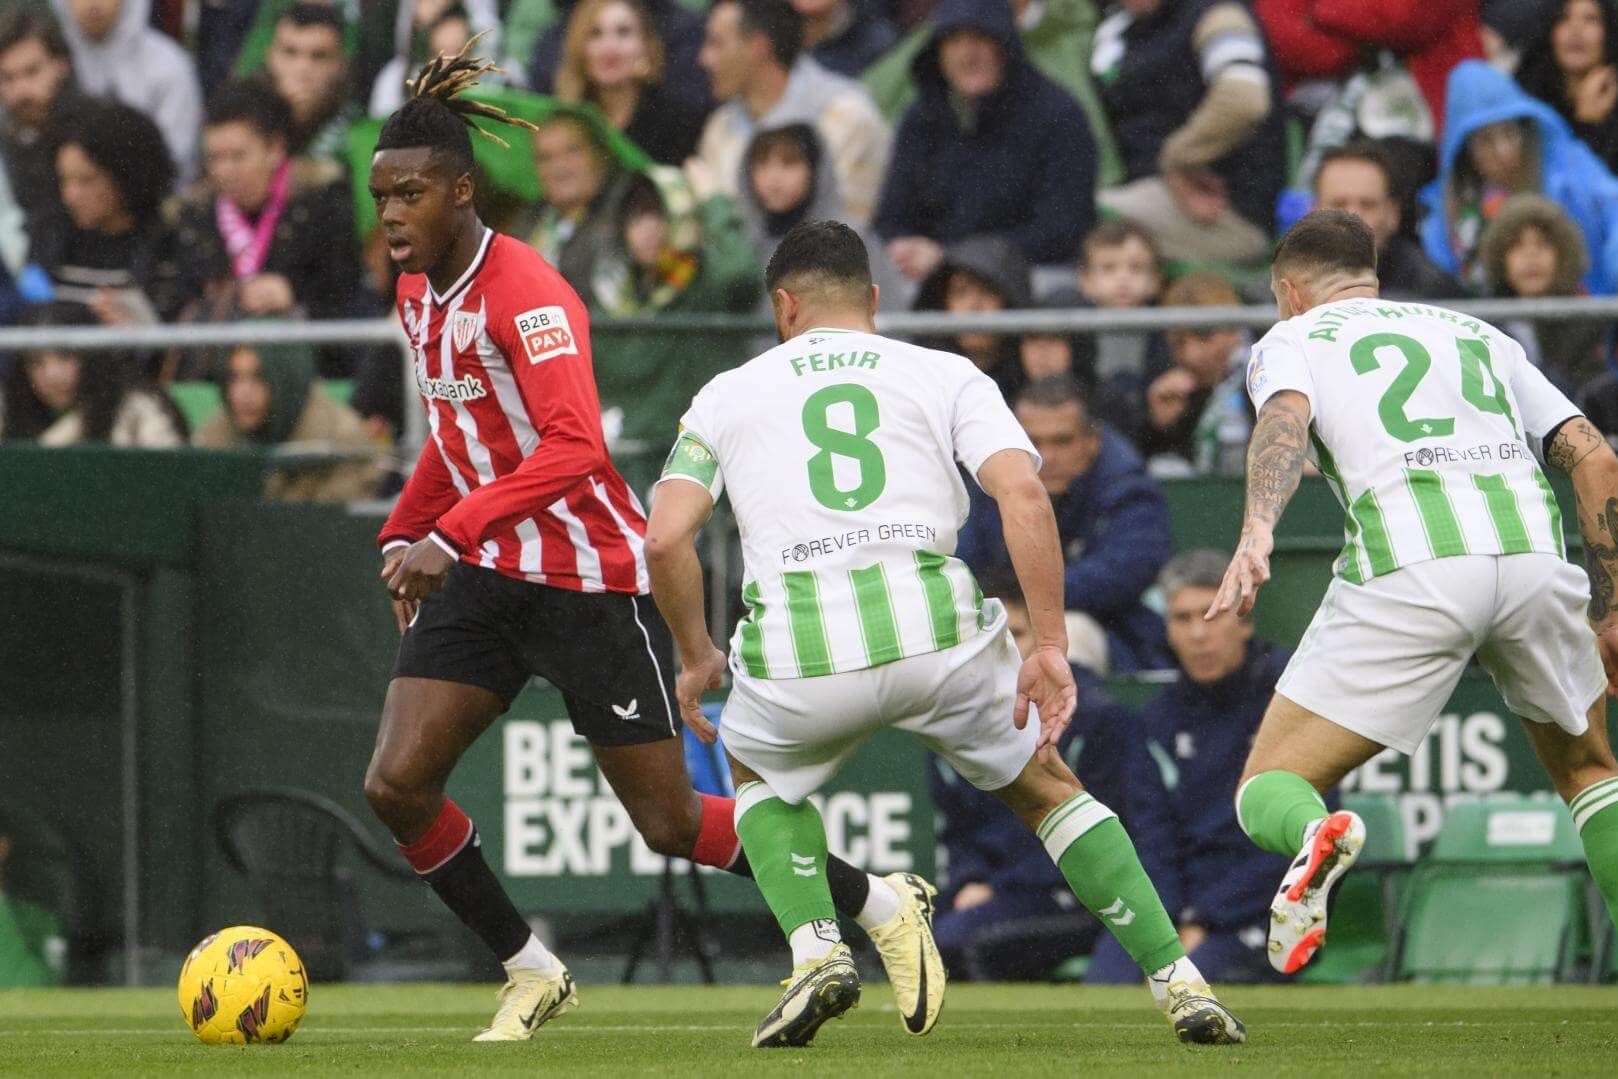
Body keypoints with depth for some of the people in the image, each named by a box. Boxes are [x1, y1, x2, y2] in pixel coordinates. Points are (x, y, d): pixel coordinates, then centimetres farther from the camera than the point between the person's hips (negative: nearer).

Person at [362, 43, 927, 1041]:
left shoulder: (525, 293, -21)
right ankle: (534, 975, 10)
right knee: (395, 786, -7)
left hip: (592, 576, -8)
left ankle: (882, 905, 20)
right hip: (486, 578, 8)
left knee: (670, 823, 0)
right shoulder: (418, 289, 6)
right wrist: (407, 534, 19)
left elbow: (574, 446, -34)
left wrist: (453, 531, -39)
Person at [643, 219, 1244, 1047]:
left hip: (798, 650, 0)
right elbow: (1023, 494, 0)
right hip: (936, 627, 0)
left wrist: (694, 656, 24)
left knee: (759, 775, 33)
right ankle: (1179, 983, 15)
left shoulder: (728, 394, 20)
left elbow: (665, 538, 9)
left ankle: (815, 948, 10)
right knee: (1045, 788, 24)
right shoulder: (947, 375, 17)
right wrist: (1050, 646, 0)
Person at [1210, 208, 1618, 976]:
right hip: (1532, 552, 3)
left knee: (1269, 791, 7)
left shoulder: (1291, 340, 20)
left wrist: (1257, 534, -23)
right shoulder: (1478, 334, 32)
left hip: (1410, 570, -3)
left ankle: (1313, 833, -31)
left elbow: (1286, 420, -5)